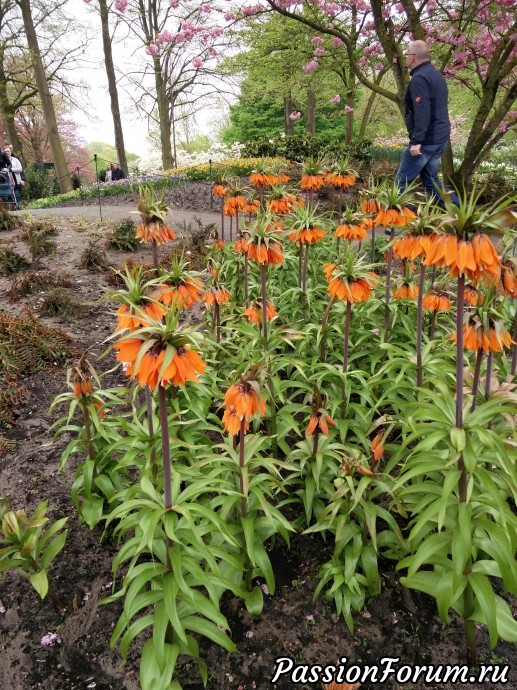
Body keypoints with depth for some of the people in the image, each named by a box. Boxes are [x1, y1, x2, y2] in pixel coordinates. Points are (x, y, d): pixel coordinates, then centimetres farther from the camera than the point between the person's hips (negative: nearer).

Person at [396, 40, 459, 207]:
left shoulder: (419, 78, -14)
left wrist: (417, 141, -26)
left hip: (426, 140, -10)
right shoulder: (436, 74, 17)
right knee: (430, 180, 17)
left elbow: (422, 112, -25)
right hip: (440, 138, 10)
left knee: (403, 181, -2)